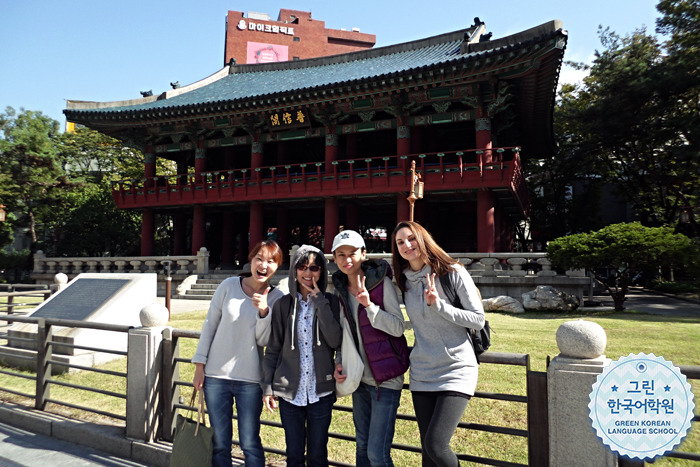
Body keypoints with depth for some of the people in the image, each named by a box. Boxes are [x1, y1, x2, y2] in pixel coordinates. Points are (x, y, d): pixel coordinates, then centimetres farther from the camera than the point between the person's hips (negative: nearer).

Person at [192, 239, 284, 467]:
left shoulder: (276, 298, -4)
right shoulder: (229, 286, -4)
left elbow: (263, 340, -7)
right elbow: (210, 324, 3)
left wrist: (264, 311, -24)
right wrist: (200, 365, 2)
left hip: (250, 379, -1)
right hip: (216, 375, 1)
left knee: (250, 444, 6)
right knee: (220, 443, 13)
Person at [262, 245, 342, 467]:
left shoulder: (330, 302, 1)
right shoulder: (283, 304, 2)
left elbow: (336, 340, -14)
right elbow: (272, 350, 6)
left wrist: (319, 301, -14)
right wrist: (267, 387, 2)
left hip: (321, 390, 0)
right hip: (290, 391, 1)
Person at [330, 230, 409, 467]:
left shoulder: (382, 282, -12)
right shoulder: (341, 289, 6)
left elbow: (398, 328, -16)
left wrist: (369, 305, -27)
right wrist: (339, 363, 0)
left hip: (386, 378, -6)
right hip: (360, 378, 6)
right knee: (362, 447, 16)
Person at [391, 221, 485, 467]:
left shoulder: (453, 273, -8)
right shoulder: (404, 282, 7)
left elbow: (478, 319, -10)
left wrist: (438, 304, -19)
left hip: (456, 370, -5)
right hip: (422, 373, 5)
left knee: (435, 444, -14)